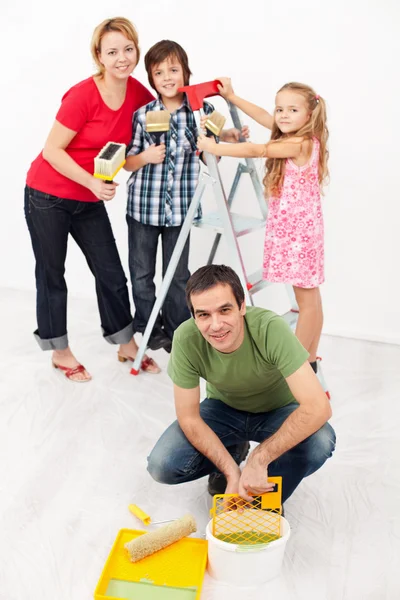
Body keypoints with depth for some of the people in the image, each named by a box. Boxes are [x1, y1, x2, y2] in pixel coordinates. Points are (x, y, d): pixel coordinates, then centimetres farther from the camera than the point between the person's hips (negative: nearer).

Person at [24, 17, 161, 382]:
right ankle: (60, 353, 25)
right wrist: (92, 182, -28)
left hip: (90, 201, 5)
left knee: (112, 274, 7)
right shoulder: (83, 95, -22)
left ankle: (127, 346, 24)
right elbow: (53, 150, -18)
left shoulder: (138, 93, -5)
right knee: (52, 276, 8)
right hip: (48, 197, -5)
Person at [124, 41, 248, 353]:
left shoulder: (202, 110, -3)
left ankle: (177, 333, 28)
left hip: (180, 207, 0)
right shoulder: (142, 114, -5)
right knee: (141, 274, 12)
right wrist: (145, 157, -19)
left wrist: (229, 136, -6)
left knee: (178, 275, 10)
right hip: (143, 206, 1)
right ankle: (146, 329, 31)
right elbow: (128, 163, 1)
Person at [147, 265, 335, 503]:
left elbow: (318, 407, -39)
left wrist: (259, 459, -38)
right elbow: (188, 417, -18)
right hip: (224, 408, 2)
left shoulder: (271, 328, -35)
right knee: (162, 465, -19)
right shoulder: (186, 339, -28)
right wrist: (232, 472, -25)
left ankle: (268, 494, 0)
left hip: (278, 411, -1)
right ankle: (232, 454, 12)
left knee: (320, 443, -33)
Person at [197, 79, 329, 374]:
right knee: (309, 296, 13)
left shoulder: (301, 143, -16)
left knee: (306, 297, -1)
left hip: (300, 228, -10)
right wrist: (231, 96, 17)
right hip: (290, 227, 10)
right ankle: (310, 360, 23)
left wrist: (215, 148, -8)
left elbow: (256, 150, -15)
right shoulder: (294, 137, 11)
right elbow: (263, 117, 17)